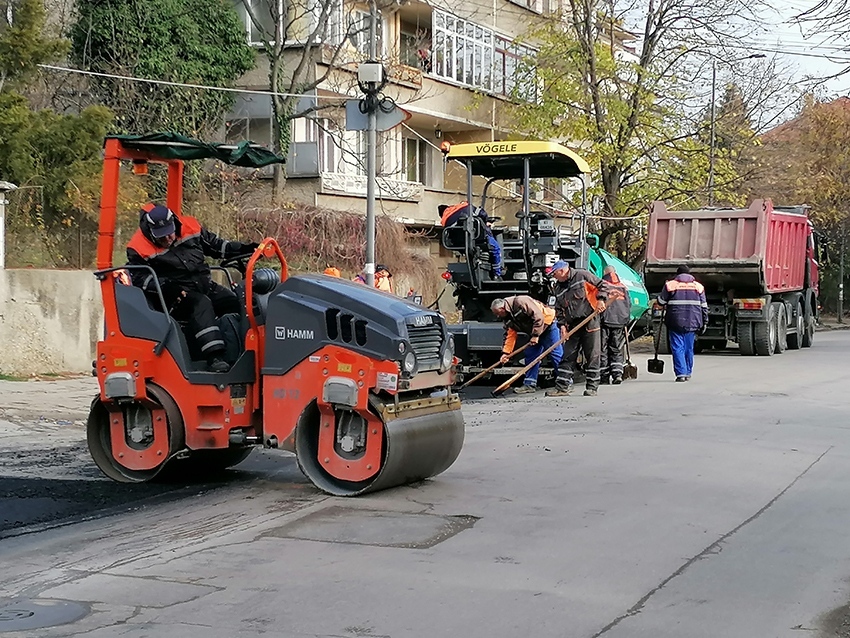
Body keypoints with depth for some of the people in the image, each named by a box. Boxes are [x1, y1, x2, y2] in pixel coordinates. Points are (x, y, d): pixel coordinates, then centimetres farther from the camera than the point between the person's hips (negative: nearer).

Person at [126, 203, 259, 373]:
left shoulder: (190, 227, 6)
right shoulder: (138, 249, -6)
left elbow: (215, 245, 17)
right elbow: (140, 278, -10)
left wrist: (244, 249, 9)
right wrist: (167, 288, -24)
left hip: (206, 287, 6)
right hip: (176, 298, -6)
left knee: (237, 303, -15)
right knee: (201, 303, -36)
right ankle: (214, 357, -47)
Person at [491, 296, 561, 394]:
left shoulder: (520, 302, -26)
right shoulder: (507, 318, 2)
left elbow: (538, 316, -28)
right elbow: (510, 335, 5)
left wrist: (535, 335, -24)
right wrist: (506, 352, -4)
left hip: (548, 324, -9)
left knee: (556, 354, -9)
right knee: (530, 355, 5)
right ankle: (530, 384, 9)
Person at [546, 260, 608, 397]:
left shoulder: (582, 275, -3)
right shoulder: (558, 288, 14)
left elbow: (602, 285, 1)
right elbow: (559, 309, 14)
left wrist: (600, 299, -11)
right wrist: (562, 324, 2)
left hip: (589, 321, -5)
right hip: (572, 325, 5)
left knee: (592, 356, -2)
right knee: (567, 356, 2)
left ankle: (592, 387, 4)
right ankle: (562, 387, 4)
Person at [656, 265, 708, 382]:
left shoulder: (670, 285, 1)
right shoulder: (698, 286, 10)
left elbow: (660, 302, 4)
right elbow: (704, 306, 10)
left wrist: (666, 306, 26)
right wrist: (704, 323, 15)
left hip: (676, 322, -3)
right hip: (692, 323, 3)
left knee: (677, 348, -1)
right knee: (689, 348, 13)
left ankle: (681, 373, -10)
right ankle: (688, 373, 19)